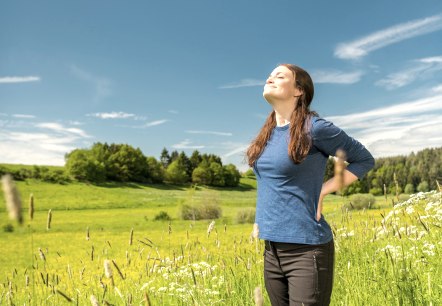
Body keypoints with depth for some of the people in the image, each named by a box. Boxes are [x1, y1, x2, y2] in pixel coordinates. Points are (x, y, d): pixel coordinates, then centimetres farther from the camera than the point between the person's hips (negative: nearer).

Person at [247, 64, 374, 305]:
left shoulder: (315, 128, -10)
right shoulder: (267, 133, 9)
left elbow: (365, 160, 1)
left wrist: (323, 190, -9)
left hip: (307, 249, -6)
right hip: (271, 250, 7)